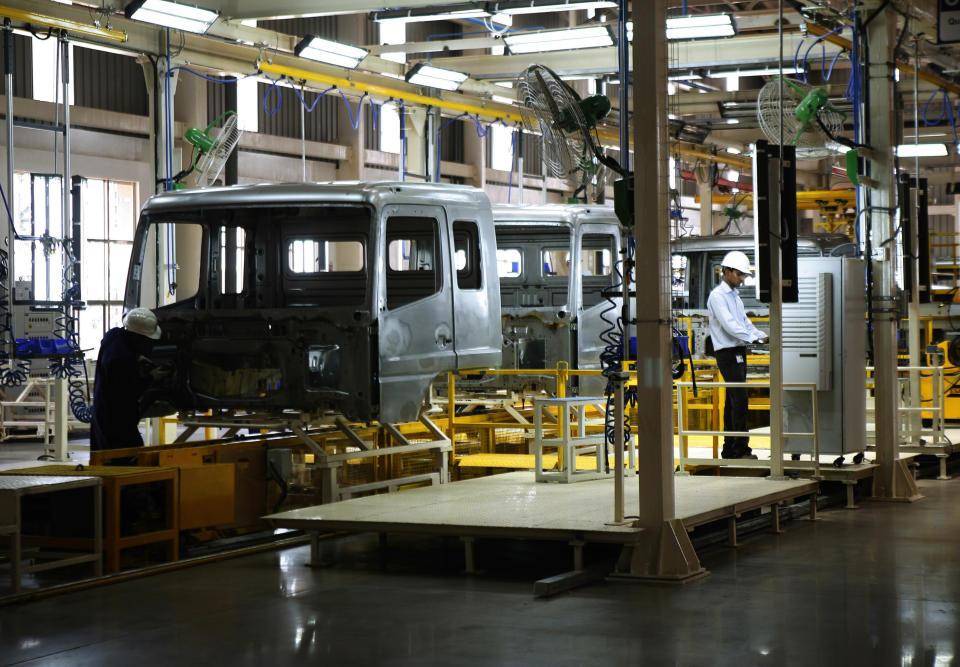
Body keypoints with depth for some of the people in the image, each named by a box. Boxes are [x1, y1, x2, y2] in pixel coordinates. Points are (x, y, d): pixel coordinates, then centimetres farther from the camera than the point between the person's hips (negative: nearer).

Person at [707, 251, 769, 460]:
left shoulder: (735, 295, 20)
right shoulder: (717, 296, -9)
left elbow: (745, 323, 20)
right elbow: (729, 325, -18)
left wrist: (764, 336, 5)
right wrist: (755, 338, -22)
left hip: (739, 352, 9)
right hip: (727, 353, -9)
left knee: (732, 400, 9)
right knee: (739, 398, -15)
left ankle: (729, 449, 12)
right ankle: (741, 449, -16)